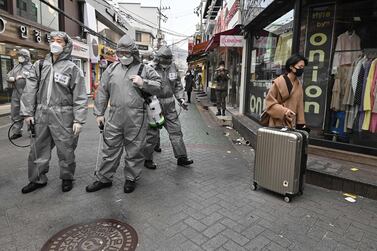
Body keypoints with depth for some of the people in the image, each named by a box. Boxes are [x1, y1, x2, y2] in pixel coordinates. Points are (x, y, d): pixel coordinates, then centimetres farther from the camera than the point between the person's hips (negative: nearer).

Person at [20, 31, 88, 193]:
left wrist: (78, 119, -12)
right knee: (38, 150, 14)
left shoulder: (72, 69, -3)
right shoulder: (39, 66, 10)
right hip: (41, 115, 5)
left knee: (65, 150, 6)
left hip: (63, 116, -4)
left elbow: (80, 97, -7)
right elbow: (30, 90, 10)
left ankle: (67, 178, 26)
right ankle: (37, 179, 31)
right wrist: (27, 112, 4)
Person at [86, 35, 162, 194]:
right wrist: (99, 113, 10)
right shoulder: (112, 69, 12)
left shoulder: (144, 69, 4)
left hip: (136, 119, -3)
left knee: (134, 150, 8)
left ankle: (131, 179, 26)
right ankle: (104, 178, 29)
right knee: (110, 149, 12)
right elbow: (102, 92, 13)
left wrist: (143, 83, -13)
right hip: (115, 117, 3)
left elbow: (158, 86, 3)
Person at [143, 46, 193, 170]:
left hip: (170, 106, 6)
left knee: (176, 131, 10)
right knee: (152, 133, 3)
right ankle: (147, 159, 20)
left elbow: (178, 85, 17)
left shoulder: (173, 67, 8)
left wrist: (180, 98, 6)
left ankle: (181, 157, 22)